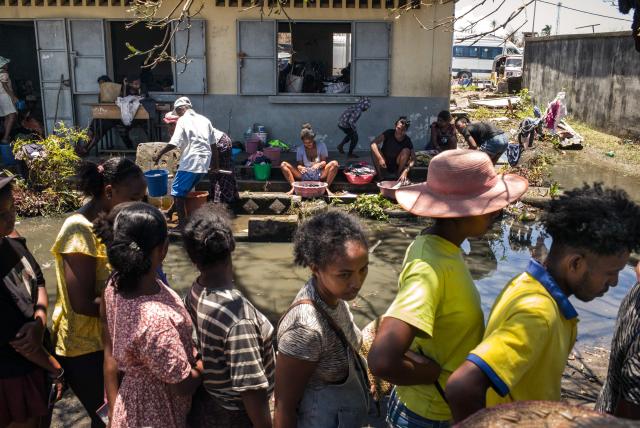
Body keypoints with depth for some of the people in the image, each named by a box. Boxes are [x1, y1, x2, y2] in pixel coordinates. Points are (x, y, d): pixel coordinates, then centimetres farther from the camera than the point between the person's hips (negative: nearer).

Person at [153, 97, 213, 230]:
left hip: (190, 162, -7)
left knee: (177, 191, 0)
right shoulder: (204, 120, 15)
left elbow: (174, 143, -14)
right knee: (185, 190, 19)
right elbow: (213, 143, 15)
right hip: (204, 163, 7)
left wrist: (159, 154, -4)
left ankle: (182, 224, -4)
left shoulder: (183, 120, -4)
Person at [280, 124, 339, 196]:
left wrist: (319, 164, -28)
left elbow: (324, 161, -3)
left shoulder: (321, 146, 0)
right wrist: (301, 168, -27)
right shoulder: (300, 149, 3)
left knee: (334, 163, -27)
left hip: (319, 175, -1)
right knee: (283, 165, -16)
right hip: (305, 176, 1)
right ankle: (293, 187, -26)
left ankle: (327, 188, -24)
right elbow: (299, 164, -1)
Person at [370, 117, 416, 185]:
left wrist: (406, 171, -41)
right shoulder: (389, 133, -18)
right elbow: (373, 144, -30)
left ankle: (399, 174, -10)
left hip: (397, 166, 0)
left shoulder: (407, 140, -17)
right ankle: (380, 176, -17)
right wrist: (380, 158, -44)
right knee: (375, 149, -26)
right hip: (384, 165, 0)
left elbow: (413, 159, -23)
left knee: (406, 150, -24)